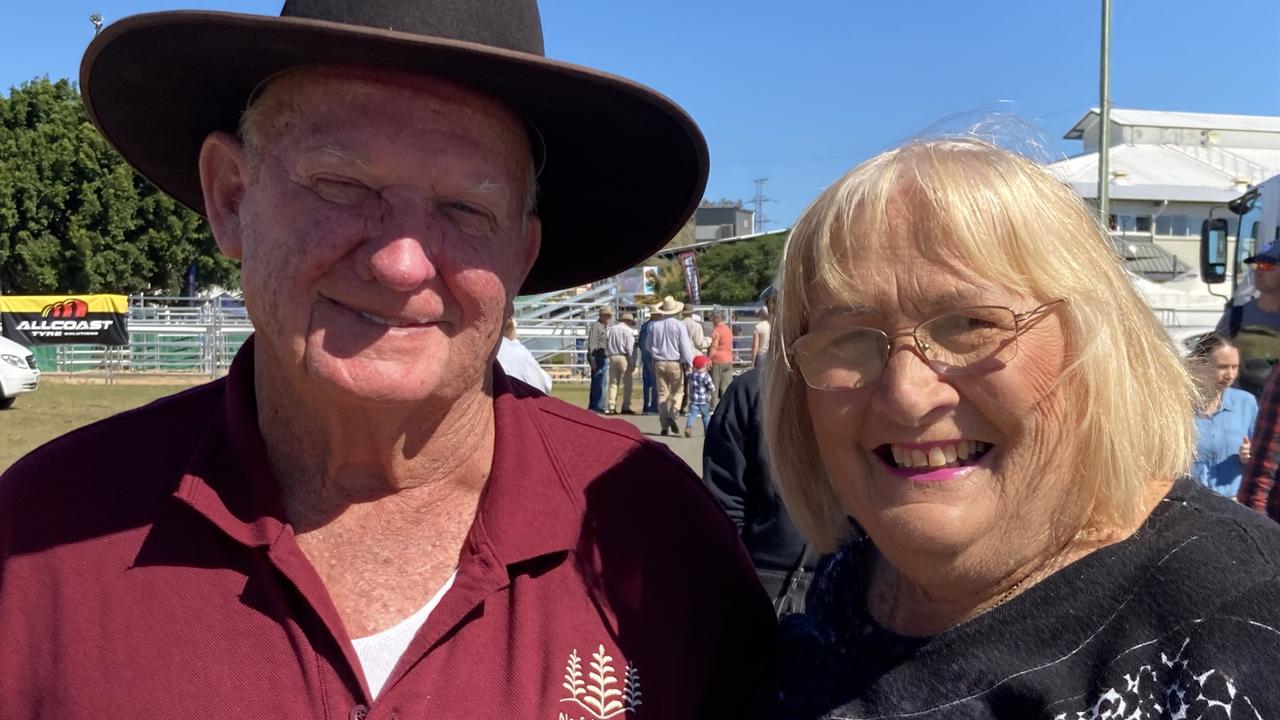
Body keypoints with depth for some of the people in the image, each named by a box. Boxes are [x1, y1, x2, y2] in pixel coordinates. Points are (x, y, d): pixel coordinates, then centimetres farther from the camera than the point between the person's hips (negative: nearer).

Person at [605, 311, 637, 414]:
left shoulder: (611, 328, 12)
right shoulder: (628, 330, -6)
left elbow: (606, 345, 14)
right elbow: (630, 348, -11)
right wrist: (633, 363, -10)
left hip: (612, 357, 5)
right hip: (624, 357, -5)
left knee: (613, 383, 8)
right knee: (627, 384, 1)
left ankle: (612, 407, 3)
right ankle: (626, 407, -2)